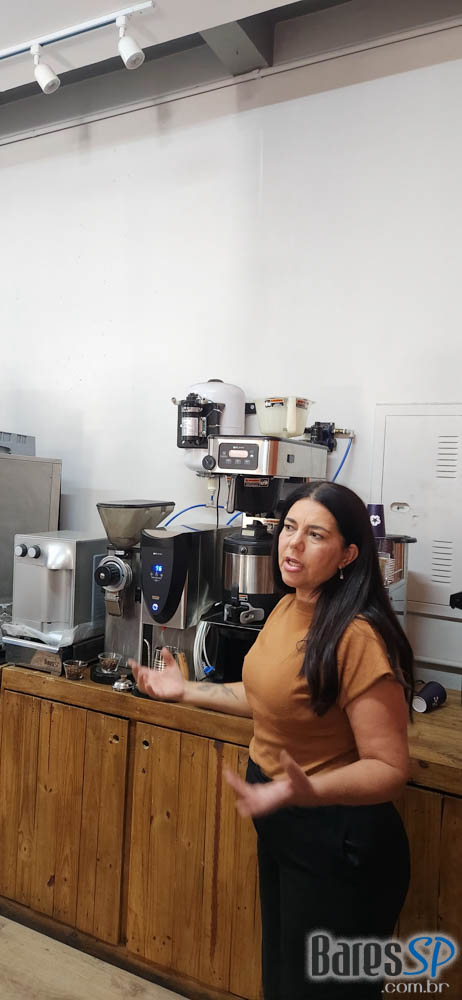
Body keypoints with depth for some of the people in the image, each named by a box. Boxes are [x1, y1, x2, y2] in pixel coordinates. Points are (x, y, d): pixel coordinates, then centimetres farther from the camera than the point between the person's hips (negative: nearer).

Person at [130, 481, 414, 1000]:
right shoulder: (288, 606, -2)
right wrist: (187, 691, 9)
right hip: (279, 820, 8)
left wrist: (309, 791, -40)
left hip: (335, 834, -8)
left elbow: (389, 767, -25)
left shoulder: (357, 636, -29)